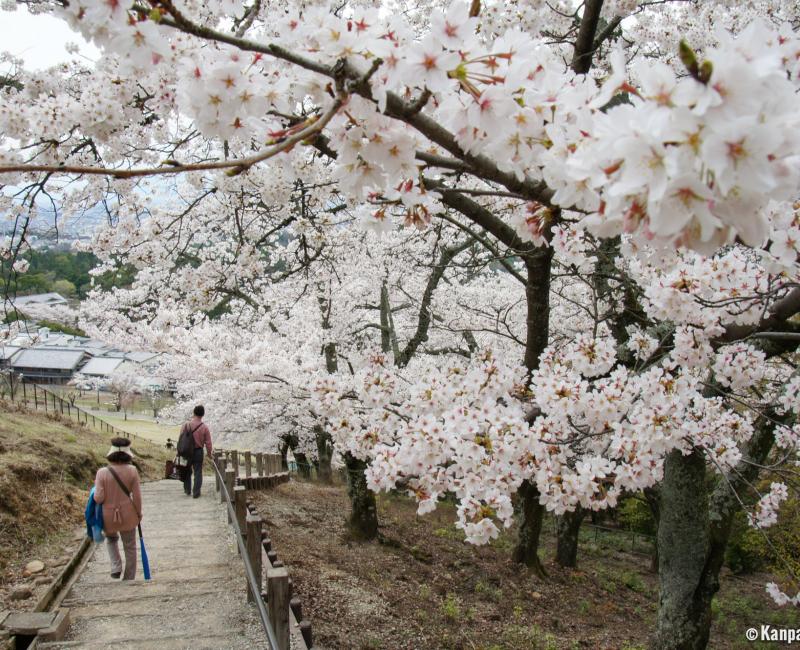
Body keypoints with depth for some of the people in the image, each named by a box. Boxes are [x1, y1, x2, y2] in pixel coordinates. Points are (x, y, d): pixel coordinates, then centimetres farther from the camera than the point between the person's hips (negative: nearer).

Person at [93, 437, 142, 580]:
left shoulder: (102, 472, -15)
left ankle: (116, 568, 16)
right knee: (130, 547, 18)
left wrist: (97, 489, 6)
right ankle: (129, 579, 25)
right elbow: (137, 496, -9)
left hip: (108, 517, 0)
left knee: (111, 538, 31)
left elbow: (98, 498, -15)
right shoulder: (132, 471, -13)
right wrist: (139, 513, 6)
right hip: (127, 515, 0)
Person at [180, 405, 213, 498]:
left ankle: (187, 490, 28)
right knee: (198, 472, 6)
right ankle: (196, 493, 5)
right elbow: (208, 442, -7)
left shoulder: (187, 424, -8)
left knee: (187, 471, 20)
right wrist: (209, 453, 7)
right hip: (198, 452, -2)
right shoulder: (205, 427, -11)